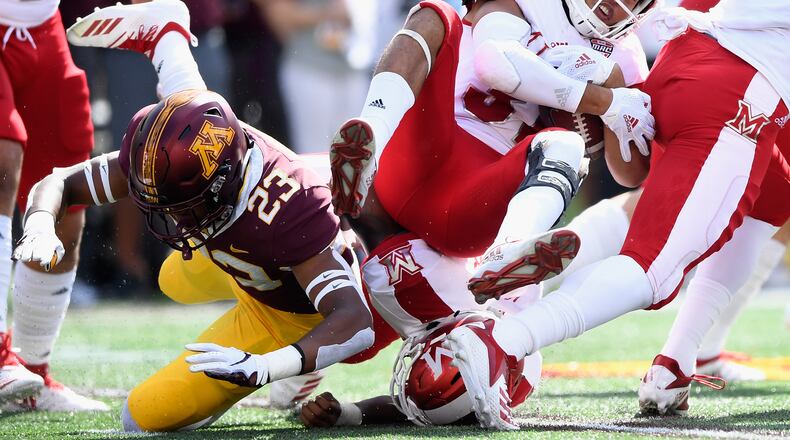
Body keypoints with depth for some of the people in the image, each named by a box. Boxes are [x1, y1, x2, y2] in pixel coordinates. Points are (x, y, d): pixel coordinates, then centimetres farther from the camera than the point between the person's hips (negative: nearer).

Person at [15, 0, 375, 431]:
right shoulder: (159, 153, -29)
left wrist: (265, 367, -63)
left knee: (143, 418, -5)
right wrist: (40, 230, -42)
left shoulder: (284, 216, -47)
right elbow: (59, 184, -18)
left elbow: (357, 323, -50)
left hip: (282, 315, -6)